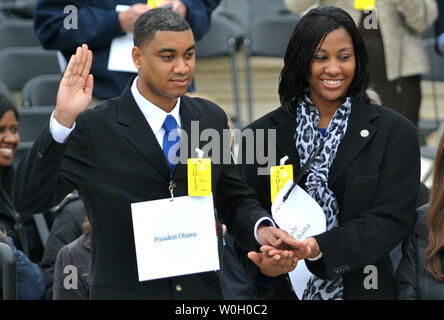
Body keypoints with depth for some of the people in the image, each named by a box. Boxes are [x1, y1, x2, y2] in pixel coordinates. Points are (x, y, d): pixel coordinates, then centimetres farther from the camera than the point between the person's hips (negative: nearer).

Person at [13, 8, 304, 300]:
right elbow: (29, 198, -15)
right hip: (125, 291, -4)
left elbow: (235, 199, 13)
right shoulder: (94, 128, -9)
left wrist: (261, 229, -8)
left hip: (202, 290, 4)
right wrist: (62, 119, -26)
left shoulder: (212, 119, 4)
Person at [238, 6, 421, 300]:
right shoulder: (262, 135, 2)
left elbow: (390, 220, -10)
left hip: (360, 288, -1)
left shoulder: (394, 133, -3)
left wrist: (319, 248, -25)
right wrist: (265, 260, -21)